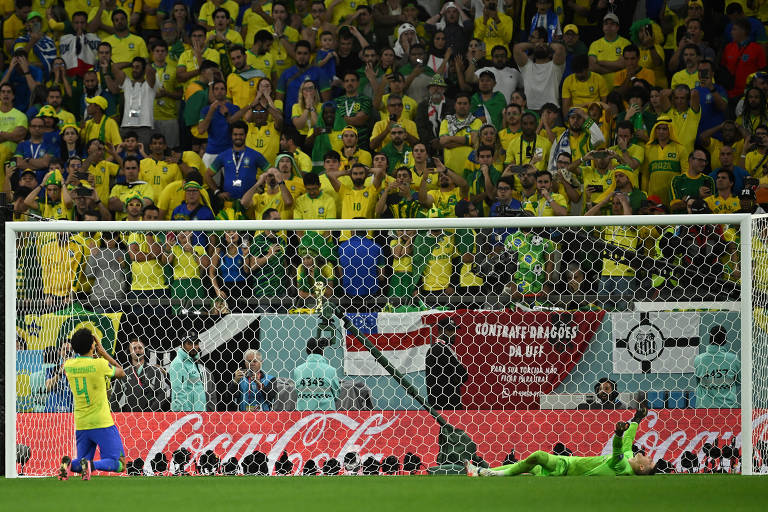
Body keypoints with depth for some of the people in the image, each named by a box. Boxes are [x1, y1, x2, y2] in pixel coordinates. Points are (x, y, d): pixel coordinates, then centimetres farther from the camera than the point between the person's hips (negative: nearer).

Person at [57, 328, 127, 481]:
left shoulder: (69, 365, 0)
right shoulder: (100, 364, -13)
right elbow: (121, 373, 7)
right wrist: (102, 352, 10)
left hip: (81, 425, 5)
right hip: (102, 423, -5)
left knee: (81, 463, 19)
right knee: (118, 464, 1)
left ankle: (68, 463, -15)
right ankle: (91, 465, -27)